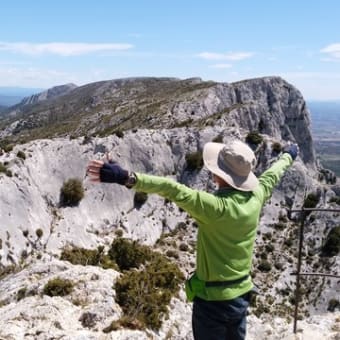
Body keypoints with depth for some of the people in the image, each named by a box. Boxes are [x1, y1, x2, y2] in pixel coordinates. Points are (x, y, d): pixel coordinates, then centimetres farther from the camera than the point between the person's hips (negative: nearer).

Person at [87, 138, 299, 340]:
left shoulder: (216, 207, -29)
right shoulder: (256, 197, -7)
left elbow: (173, 190, -40)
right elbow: (271, 177, 13)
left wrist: (126, 177, -48)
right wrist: (288, 156, 34)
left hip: (213, 300, -6)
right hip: (241, 295, 7)